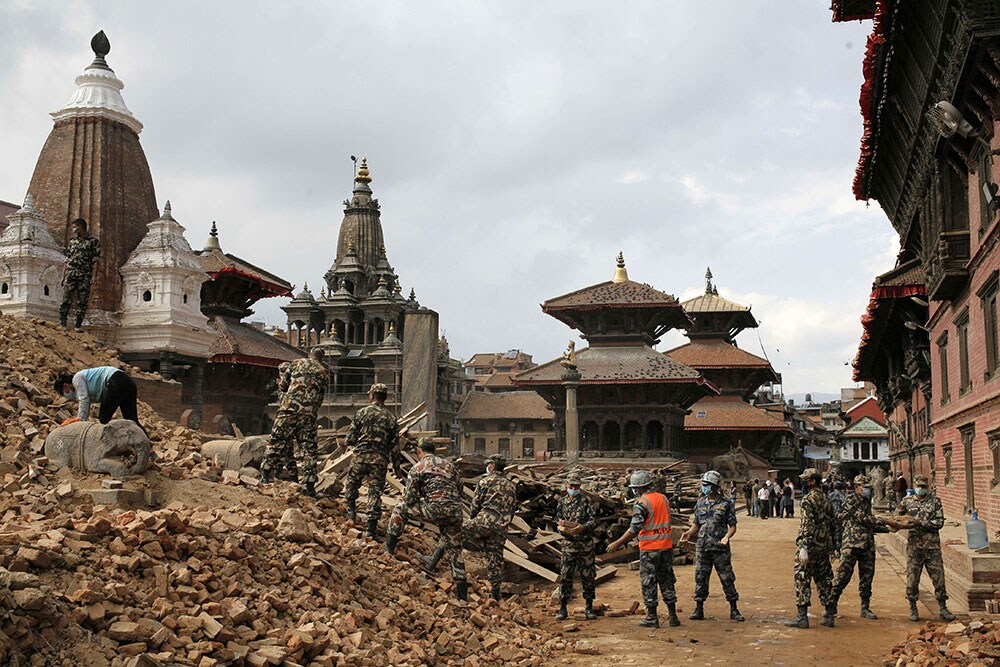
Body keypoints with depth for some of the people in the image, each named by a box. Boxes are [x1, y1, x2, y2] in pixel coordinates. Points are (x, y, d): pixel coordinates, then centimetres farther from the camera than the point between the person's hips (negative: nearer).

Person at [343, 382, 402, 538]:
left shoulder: (362, 412, 0)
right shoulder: (391, 418, 6)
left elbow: (350, 437, -1)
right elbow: (395, 446, 6)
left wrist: (353, 444, 24)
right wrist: (397, 467, 14)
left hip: (361, 455, -1)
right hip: (380, 459, 1)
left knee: (351, 483, 23)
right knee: (375, 491, 3)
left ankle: (351, 512, 18)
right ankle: (372, 527, 1)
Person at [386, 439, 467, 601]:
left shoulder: (417, 468, 7)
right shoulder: (450, 465, 21)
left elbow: (410, 499, 5)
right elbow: (460, 490, 23)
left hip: (434, 509, -4)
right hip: (455, 513, 4)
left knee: (400, 509, 17)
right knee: (454, 550, 16)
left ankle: (389, 548, 17)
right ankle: (462, 592, 17)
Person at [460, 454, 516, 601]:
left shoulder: (486, 481, 5)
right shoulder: (511, 486, 23)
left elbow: (475, 503, 4)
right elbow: (513, 509, 22)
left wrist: (472, 520, 20)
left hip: (485, 521, -6)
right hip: (501, 529, 6)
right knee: (495, 560, 9)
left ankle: (434, 561, -7)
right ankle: (495, 594, 7)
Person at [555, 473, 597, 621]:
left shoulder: (585, 501, 0)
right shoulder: (562, 502, 9)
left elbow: (592, 519, -7)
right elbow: (558, 521, 13)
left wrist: (583, 527, -25)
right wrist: (564, 529, -9)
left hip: (586, 543, -2)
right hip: (569, 543, 2)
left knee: (588, 575, 4)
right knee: (565, 575, 0)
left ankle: (589, 608, 14)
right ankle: (563, 609, 7)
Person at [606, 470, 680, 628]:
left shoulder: (641, 504, -15)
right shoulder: (664, 498, 7)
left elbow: (634, 529, -17)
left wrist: (616, 544, -11)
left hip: (649, 548, -6)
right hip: (666, 546, 6)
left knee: (648, 583, 3)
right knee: (667, 581, 13)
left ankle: (652, 618, 6)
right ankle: (673, 616, 14)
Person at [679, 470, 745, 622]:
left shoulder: (726, 504, -2)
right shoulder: (700, 503, 9)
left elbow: (732, 526, -1)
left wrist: (727, 536, -21)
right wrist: (688, 533, -5)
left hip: (720, 547, -3)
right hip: (702, 547, 3)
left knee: (727, 578, 1)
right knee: (700, 578, 5)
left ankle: (734, 610, 11)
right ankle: (699, 609, 13)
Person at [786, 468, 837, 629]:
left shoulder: (808, 500, -14)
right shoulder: (826, 499, 12)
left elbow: (807, 525, -21)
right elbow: (832, 523, 16)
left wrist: (803, 548, -21)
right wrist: (832, 545, 22)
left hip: (810, 545, -8)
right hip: (825, 547, 8)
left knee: (802, 579, -2)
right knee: (824, 579, 13)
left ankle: (802, 617, -3)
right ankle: (829, 616, 17)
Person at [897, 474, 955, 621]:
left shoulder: (935, 501, 2)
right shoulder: (907, 501, 7)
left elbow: (940, 522, -5)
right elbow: (897, 517, 22)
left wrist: (922, 523, -16)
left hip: (932, 546, -1)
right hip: (914, 545, 1)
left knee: (939, 577, 1)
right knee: (912, 578, 3)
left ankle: (942, 609, 12)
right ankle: (913, 609, 16)